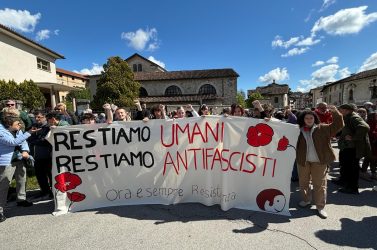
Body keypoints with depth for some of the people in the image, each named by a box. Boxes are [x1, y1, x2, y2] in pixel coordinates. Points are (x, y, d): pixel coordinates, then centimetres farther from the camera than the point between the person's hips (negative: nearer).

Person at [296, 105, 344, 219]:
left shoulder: (323, 128, 1)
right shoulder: (298, 130, 0)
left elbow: (338, 125, -3)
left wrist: (335, 113, -17)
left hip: (319, 161, -1)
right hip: (303, 160, 2)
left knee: (320, 184, 5)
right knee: (303, 182, 15)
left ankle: (320, 206, 18)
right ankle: (305, 200, 36)